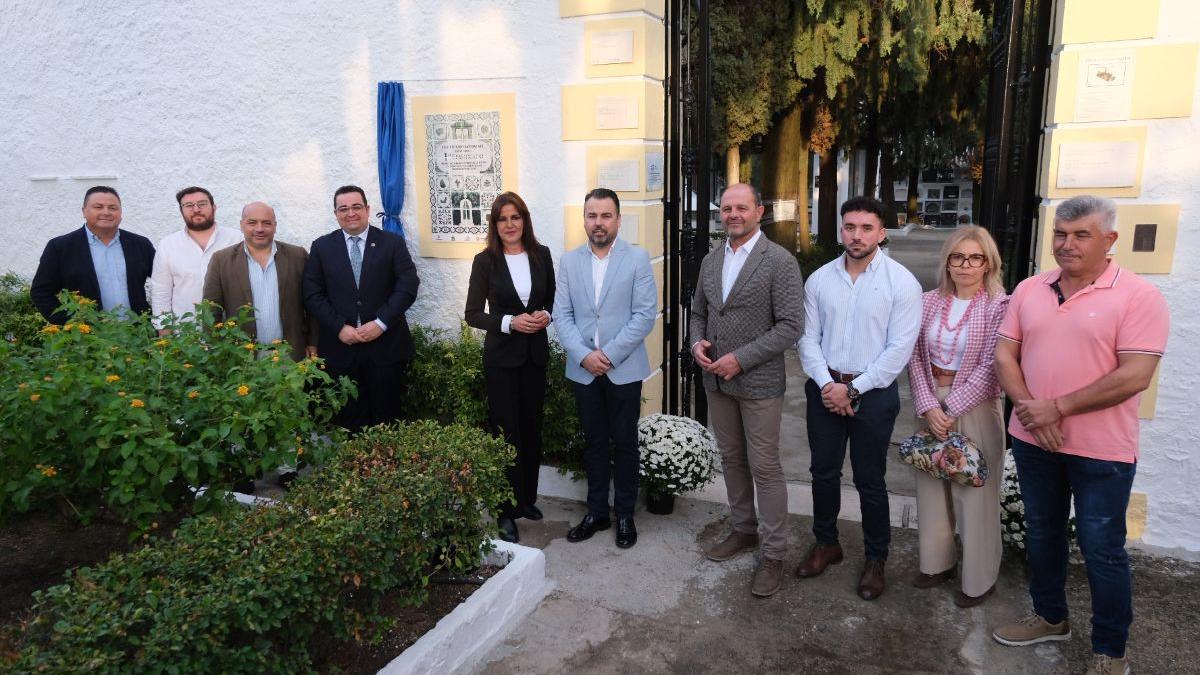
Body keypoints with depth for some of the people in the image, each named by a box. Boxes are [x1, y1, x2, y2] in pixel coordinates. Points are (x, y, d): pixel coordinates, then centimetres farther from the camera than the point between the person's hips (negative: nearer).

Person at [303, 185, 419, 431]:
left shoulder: (393, 242, 4)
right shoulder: (321, 247, 8)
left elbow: (408, 286, -4)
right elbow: (313, 294, 3)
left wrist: (381, 323, -12)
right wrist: (340, 327, -9)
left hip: (386, 345, -1)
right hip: (341, 347, 1)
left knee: (386, 419, 5)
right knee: (349, 420, 7)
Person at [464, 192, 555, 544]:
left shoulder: (541, 255, 3)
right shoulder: (485, 261, -6)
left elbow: (552, 300, 13)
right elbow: (472, 314, -6)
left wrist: (546, 315, -9)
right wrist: (510, 322, -19)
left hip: (535, 353, 4)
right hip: (501, 356, -3)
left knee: (532, 428, 12)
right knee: (507, 431, -1)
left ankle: (527, 498, 29)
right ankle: (506, 511, 10)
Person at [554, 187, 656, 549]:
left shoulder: (637, 258, -4)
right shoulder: (569, 261, 5)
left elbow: (645, 314, -10)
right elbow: (562, 315, 1)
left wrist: (609, 354, -15)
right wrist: (584, 355, -12)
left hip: (624, 368, -2)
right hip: (583, 369, 3)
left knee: (624, 443, 8)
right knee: (594, 443, 13)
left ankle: (625, 514, 23)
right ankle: (596, 512, 27)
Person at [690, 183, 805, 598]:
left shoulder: (780, 262, -11)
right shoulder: (711, 261, 10)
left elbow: (791, 326, -15)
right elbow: (698, 312, 18)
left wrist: (741, 359, -19)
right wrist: (696, 342, -3)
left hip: (759, 384, -6)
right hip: (716, 380, 6)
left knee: (764, 468, 1)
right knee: (731, 458, 17)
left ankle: (774, 553, 14)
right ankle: (744, 530, 35)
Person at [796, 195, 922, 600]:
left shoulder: (901, 282, -8)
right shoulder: (820, 279, 3)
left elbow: (899, 349, -12)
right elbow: (808, 337, 3)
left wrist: (852, 389, -14)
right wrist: (826, 383, -11)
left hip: (873, 392, -3)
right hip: (825, 388, 3)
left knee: (869, 480, 7)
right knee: (823, 472, 13)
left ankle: (876, 559, 27)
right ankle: (826, 544, 34)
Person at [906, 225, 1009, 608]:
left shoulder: (999, 306, -9)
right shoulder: (929, 302, 3)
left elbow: (989, 368, -13)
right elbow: (916, 357, 0)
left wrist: (951, 410, -14)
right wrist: (928, 407, -10)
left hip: (975, 408, -4)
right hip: (931, 406, 4)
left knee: (975, 493, 5)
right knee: (931, 487, 12)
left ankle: (979, 580, 22)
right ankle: (937, 562, 32)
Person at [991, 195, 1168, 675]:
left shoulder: (1138, 296, -12)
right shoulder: (1029, 290, 4)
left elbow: (1134, 376, -19)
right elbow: (1005, 354, 3)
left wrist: (1058, 408, -18)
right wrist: (1029, 408, -12)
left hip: (1101, 450, -5)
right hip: (1032, 440, 5)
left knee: (1102, 549, 7)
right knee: (1042, 531, 18)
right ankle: (1050, 617, 39)